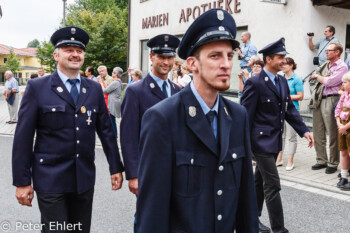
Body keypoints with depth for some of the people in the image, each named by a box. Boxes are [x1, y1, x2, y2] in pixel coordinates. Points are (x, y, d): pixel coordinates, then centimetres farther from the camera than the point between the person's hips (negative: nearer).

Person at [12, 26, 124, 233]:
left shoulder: (94, 89, 7)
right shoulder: (37, 88, -3)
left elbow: (106, 130, 11)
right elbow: (23, 137, -4)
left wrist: (116, 168, 9)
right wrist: (22, 181, -7)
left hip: (85, 179, 4)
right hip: (50, 179, -3)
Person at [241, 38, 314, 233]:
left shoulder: (282, 81, 10)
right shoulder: (255, 83, -15)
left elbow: (290, 109, 13)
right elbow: (245, 115, -15)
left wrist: (304, 131, 2)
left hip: (275, 140, 8)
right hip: (261, 141, -8)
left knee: (260, 181, 19)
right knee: (272, 185, -5)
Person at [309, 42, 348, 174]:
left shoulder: (342, 67, -4)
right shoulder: (326, 65, 19)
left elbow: (328, 82, -14)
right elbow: (313, 78, 13)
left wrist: (318, 76, 3)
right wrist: (324, 76, -4)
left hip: (331, 100, -7)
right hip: (319, 99, 7)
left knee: (332, 134, -3)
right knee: (318, 132, 9)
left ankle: (333, 163, 6)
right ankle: (321, 160, 19)